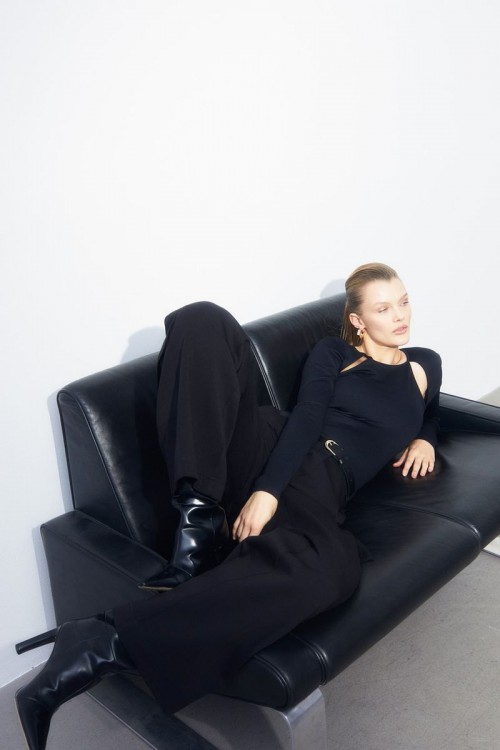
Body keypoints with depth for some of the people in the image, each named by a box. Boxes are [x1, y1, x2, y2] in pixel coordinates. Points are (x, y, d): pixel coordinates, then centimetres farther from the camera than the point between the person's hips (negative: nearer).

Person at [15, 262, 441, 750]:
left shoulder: (424, 365, 25)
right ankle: (199, 515, -25)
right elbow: (305, 419, 0)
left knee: (332, 569, -42)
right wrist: (264, 490, -16)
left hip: (316, 491, 0)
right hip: (264, 451, 1)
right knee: (202, 319, -21)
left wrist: (424, 438, 19)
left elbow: (430, 414, 45)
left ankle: (106, 643, -42)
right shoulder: (332, 353, 16)